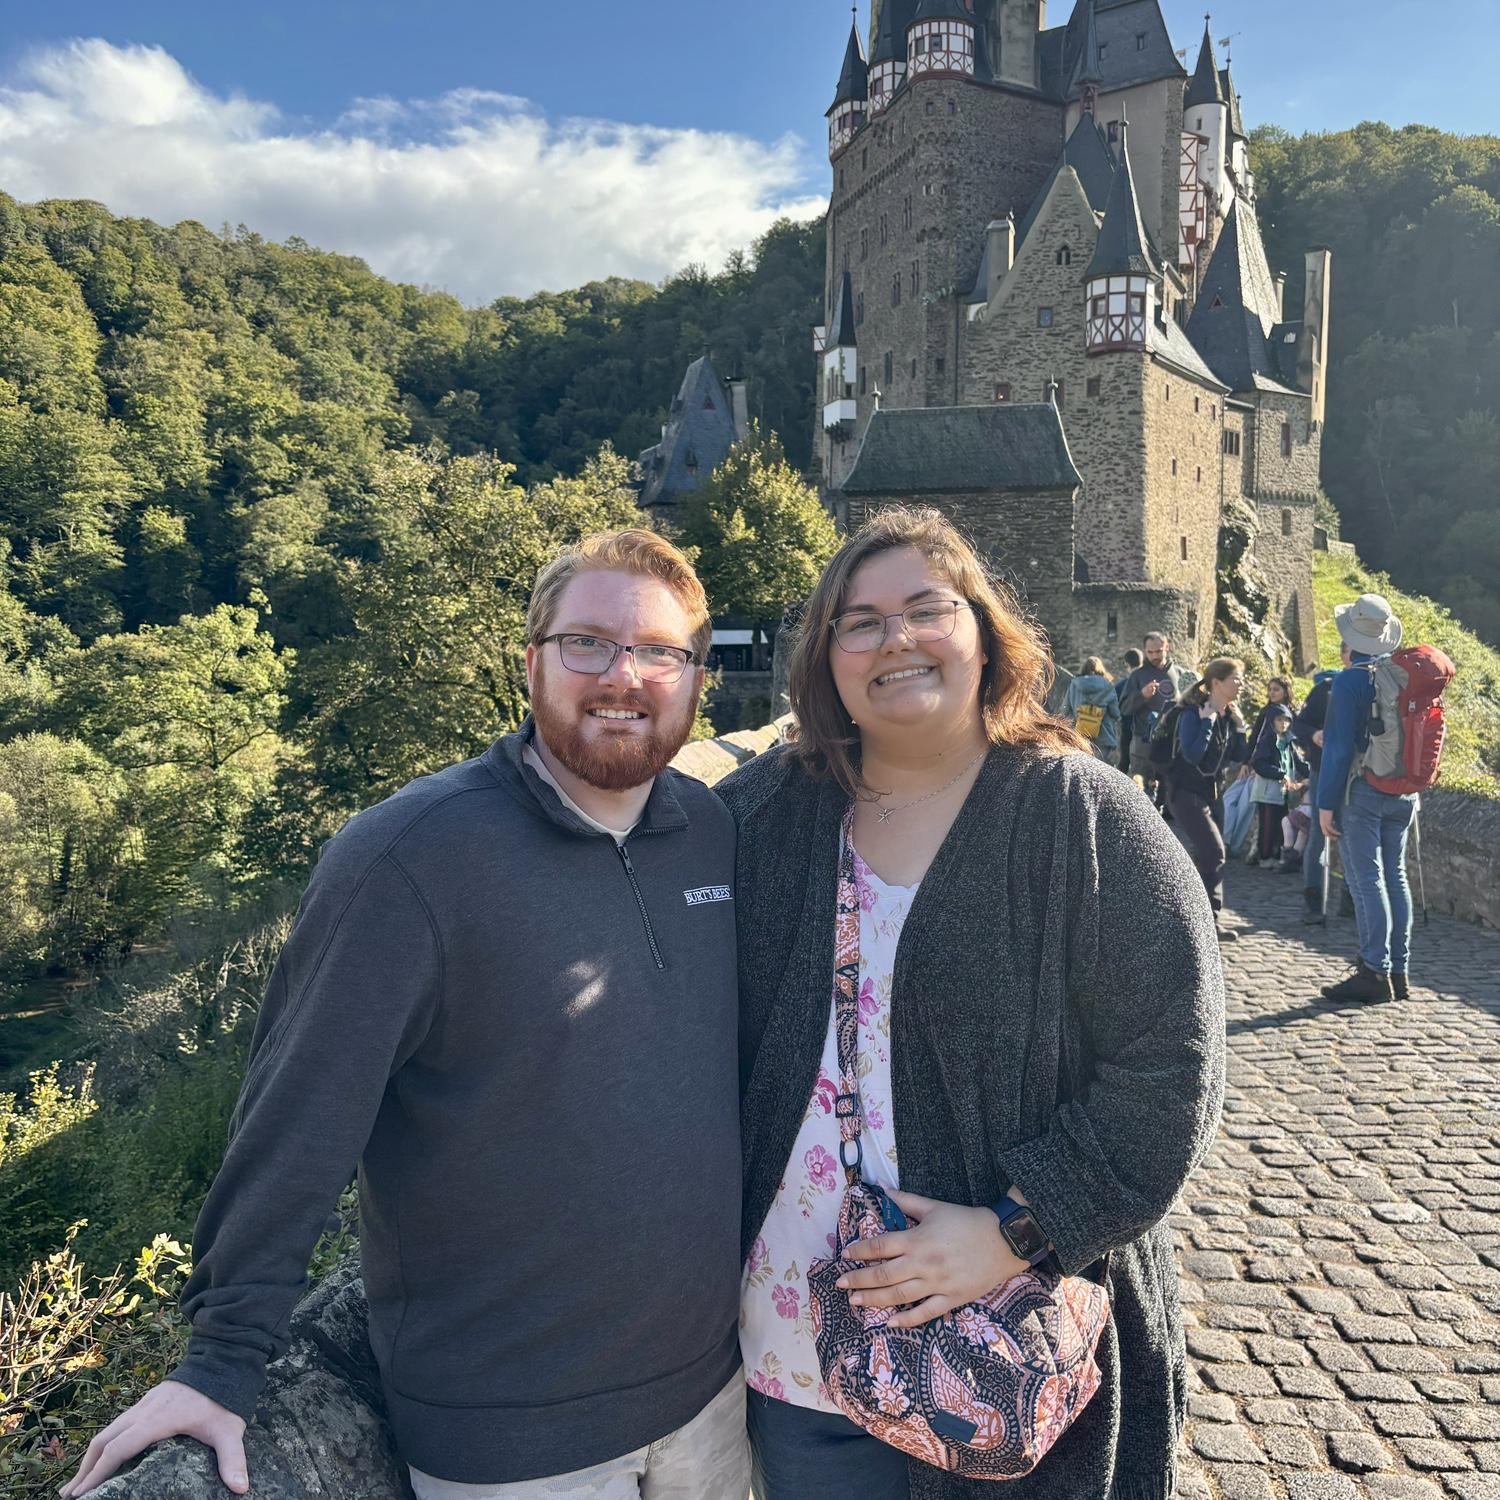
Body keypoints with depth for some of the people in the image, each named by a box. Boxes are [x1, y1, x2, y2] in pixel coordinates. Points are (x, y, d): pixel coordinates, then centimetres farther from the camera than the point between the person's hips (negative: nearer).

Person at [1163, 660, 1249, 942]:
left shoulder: (1228, 715, 6)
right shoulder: (1192, 714, -16)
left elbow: (1238, 757, 8)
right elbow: (1192, 754, -28)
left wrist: (1239, 726, -2)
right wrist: (1207, 722, -24)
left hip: (1212, 792, 9)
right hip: (1186, 792, -9)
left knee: (1205, 853, 13)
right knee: (1214, 851, -15)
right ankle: (1212, 920, -9)